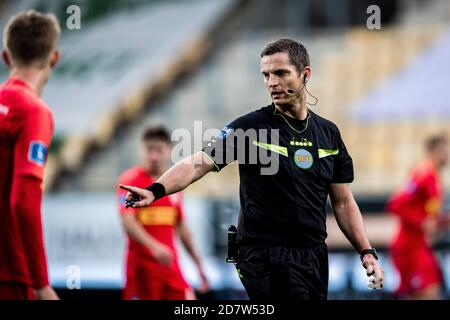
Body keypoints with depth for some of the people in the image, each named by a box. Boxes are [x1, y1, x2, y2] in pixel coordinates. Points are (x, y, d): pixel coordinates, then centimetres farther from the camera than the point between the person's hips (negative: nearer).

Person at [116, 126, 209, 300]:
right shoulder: (130, 180, -6)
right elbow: (128, 221, -18)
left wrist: (198, 265, 20)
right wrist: (154, 246, -32)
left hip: (170, 264, 5)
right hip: (142, 264, -5)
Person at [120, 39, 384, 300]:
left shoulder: (329, 133, 10)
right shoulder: (249, 127, -4)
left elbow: (343, 202, 14)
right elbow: (198, 163, -15)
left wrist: (367, 252, 4)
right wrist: (156, 191, -32)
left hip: (315, 257, 5)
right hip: (267, 257, -5)